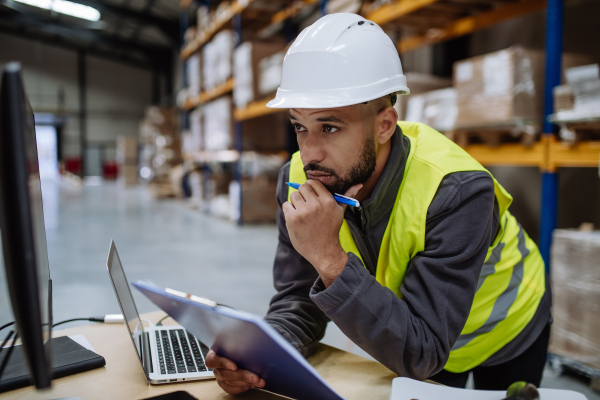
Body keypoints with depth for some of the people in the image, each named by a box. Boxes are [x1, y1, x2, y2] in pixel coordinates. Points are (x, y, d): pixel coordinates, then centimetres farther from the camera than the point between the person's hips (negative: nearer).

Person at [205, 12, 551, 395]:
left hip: (504, 333, -3)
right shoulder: (300, 181, -24)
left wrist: (330, 259, -48)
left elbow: (421, 355, -38)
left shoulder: (457, 192, -39)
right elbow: (297, 301, -16)